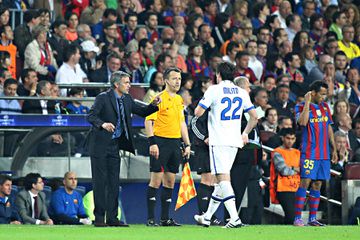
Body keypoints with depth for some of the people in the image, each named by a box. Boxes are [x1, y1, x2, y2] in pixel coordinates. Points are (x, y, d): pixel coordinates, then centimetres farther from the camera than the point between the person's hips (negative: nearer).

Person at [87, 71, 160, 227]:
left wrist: (154, 104, -3)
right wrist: (102, 124, -38)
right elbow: (91, 116, -19)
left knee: (114, 183, 6)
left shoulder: (127, 99, 9)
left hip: (114, 145, 7)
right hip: (100, 145, -7)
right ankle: (99, 218, -1)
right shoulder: (103, 98, -11)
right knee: (100, 182, -4)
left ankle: (112, 218, 9)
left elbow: (142, 112, 15)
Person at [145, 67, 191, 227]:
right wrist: (152, 143, -19)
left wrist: (187, 144, 15)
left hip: (175, 143, 7)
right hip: (161, 141, -7)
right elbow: (148, 121, -11)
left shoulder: (179, 100, 15)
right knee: (156, 180, -6)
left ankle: (165, 218, 13)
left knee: (170, 181, 8)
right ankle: (150, 218, -3)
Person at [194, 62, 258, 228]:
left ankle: (234, 218, -25)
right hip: (235, 141, 6)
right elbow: (254, 117, 14)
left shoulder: (214, 90, -5)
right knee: (221, 179, 13)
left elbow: (198, 113, -6)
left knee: (223, 178, -12)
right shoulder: (242, 93, 11)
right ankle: (207, 217, 22)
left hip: (219, 141, -6)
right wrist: (245, 134, 27)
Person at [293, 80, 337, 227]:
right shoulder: (301, 107, -3)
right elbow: (302, 122, -23)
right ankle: (297, 218, -11)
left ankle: (312, 218, 9)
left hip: (324, 153, 6)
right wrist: (307, 103, -17)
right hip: (309, 152, -6)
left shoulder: (324, 106, 15)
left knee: (317, 184, 6)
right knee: (305, 182, -11)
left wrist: (334, 149, 18)